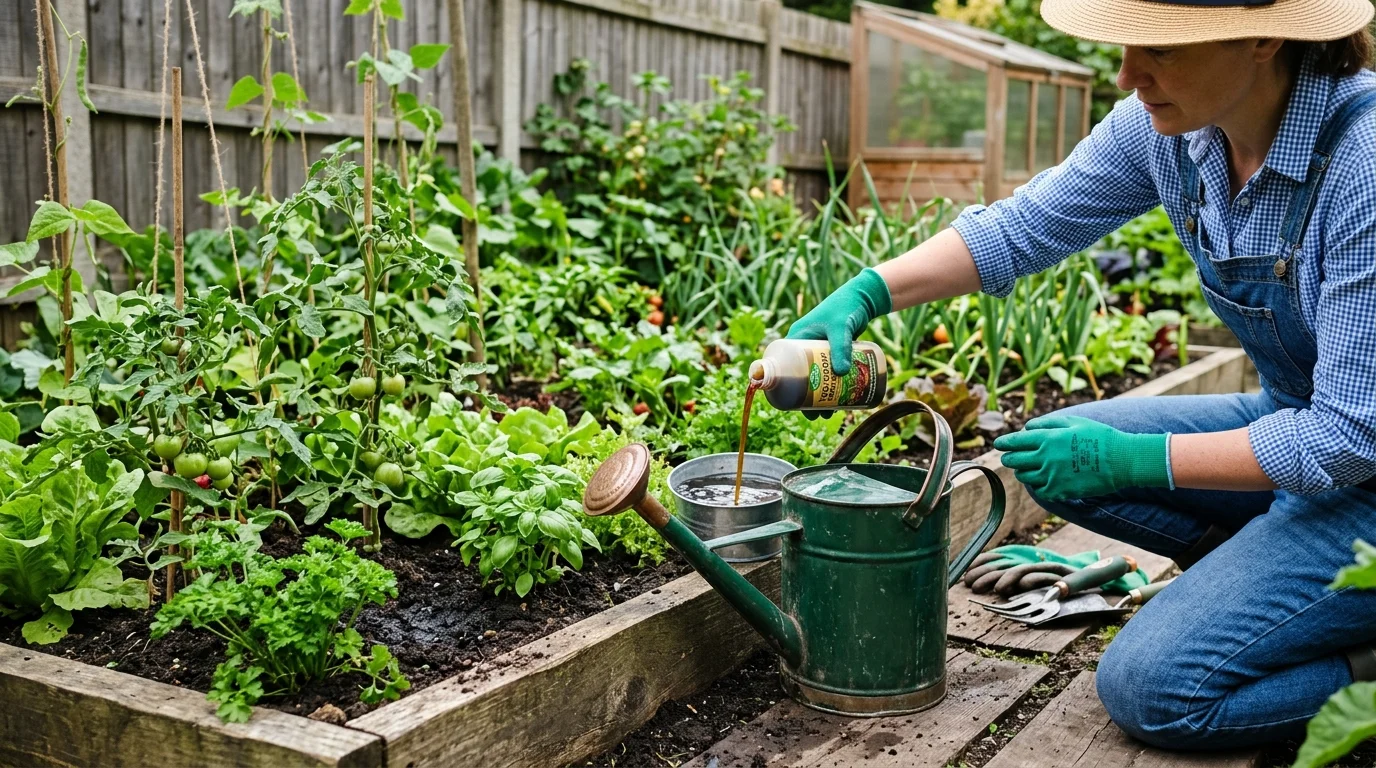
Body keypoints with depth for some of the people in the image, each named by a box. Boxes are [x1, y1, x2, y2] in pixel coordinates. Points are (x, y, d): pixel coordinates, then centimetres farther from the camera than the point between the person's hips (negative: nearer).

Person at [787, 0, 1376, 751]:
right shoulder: (1166, 123, -11)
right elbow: (1023, 225, 1)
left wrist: (1132, 459, -23)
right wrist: (863, 295, -13)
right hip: (1295, 415, 8)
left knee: (1150, 687, -17)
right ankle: (1265, 566, 10)